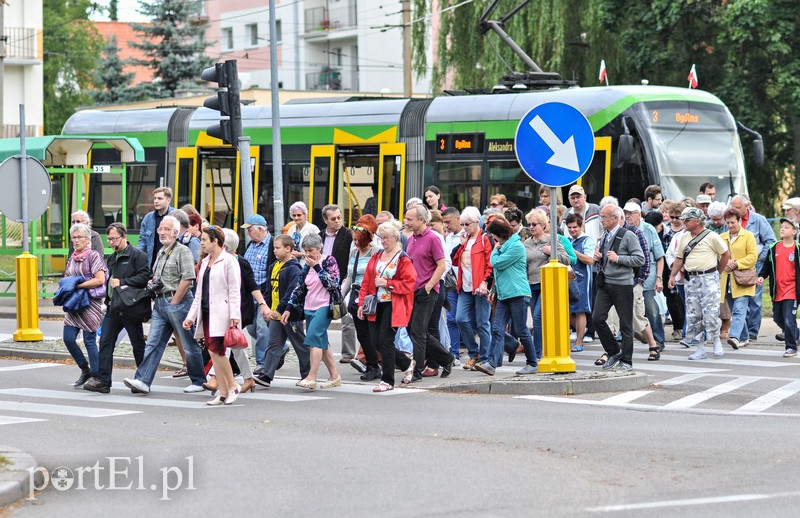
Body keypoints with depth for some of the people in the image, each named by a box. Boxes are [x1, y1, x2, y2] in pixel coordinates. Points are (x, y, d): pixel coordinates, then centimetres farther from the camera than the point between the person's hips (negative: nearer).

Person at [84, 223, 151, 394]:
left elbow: (145, 277, -18)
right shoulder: (111, 258, 19)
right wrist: (107, 299, 15)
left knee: (138, 345, 3)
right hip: (113, 308, 8)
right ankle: (103, 381, -4)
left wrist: (122, 282, -18)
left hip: (130, 308, -8)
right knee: (105, 342, -2)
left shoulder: (137, 255, -7)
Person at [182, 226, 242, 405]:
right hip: (206, 312, 8)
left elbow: (234, 291, -10)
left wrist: (234, 316, -17)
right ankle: (223, 393, 6)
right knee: (213, 352, 4)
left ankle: (232, 387, -3)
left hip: (221, 313, -8)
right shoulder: (204, 263, 18)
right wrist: (191, 316, 15)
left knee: (216, 350, -17)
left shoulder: (229, 261, -4)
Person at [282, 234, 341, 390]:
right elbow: (298, 289, 15)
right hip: (309, 308, 7)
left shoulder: (329, 261, -4)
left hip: (324, 306, -7)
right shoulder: (307, 267, 13)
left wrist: (317, 267, -16)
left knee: (314, 336, -21)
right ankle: (334, 376, 19)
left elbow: (333, 283, -15)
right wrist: (289, 309, 9)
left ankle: (311, 378, -27)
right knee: (321, 343, 9)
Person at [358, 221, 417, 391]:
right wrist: (362, 303, 6)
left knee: (385, 341, -9)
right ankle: (407, 363, 27)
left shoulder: (403, 260, -7)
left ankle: (387, 380, 3)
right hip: (376, 305, 7)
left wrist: (387, 283, -17)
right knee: (376, 342, 5)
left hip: (393, 306, -7)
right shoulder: (376, 257, 13)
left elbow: (409, 284, -13)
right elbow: (366, 281, 13)